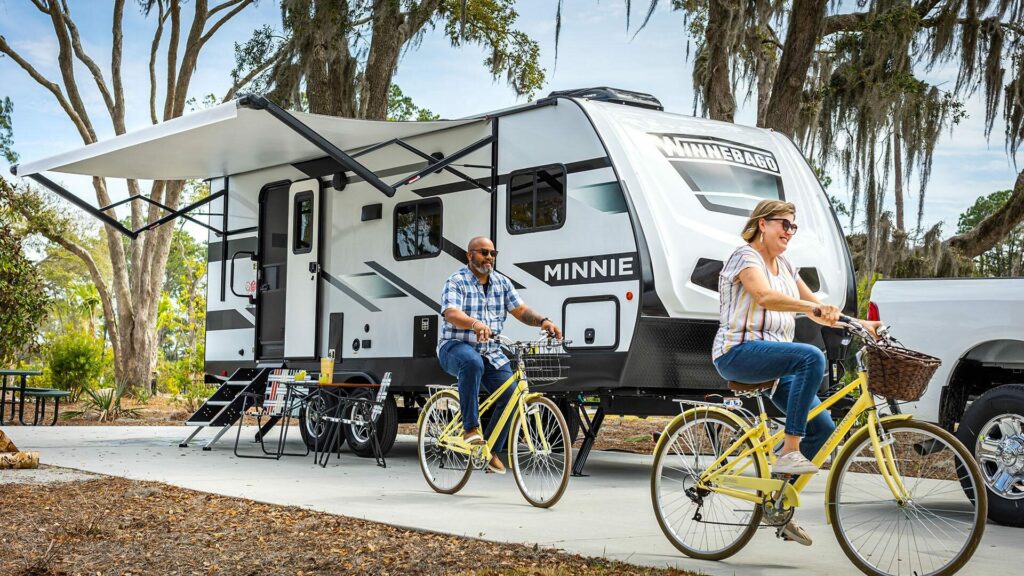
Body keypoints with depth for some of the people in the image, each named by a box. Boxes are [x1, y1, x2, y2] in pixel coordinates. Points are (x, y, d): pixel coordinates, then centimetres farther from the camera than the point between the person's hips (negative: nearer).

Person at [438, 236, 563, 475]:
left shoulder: (502, 283, 11)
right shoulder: (456, 282, -6)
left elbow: (520, 310, 6)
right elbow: (451, 314, -22)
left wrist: (542, 321, -15)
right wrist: (475, 324, -43)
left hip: (491, 352, 5)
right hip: (456, 347, -5)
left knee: (510, 393, -14)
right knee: (473, 363, -40)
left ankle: (492, 452, -1)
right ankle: (470, 428, -31)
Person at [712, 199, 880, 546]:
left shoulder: (784, 266, 19)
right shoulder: (745, 257, -7)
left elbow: (816, 311, 17)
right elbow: (764, 296, -27)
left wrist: (860, 325, 4)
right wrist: (812, 306, -40)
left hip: (772, 358, 9)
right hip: (739, 352, -9)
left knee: (822, 426, -3)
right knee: (811, 357, -33)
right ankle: (789, 451, -29)